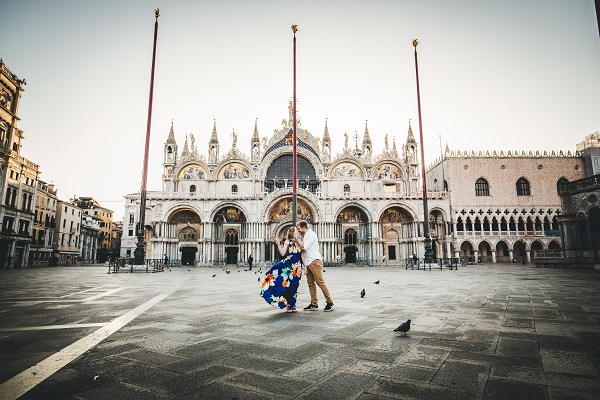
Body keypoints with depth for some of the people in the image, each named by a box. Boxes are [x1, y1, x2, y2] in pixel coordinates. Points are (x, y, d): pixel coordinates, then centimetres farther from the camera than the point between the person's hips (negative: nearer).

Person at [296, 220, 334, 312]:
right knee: (311, 283, 6)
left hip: (315, 262, -9)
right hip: (308, 263, 9)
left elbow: (304, 247, -16)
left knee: (320, 282, -8)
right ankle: (314, 304, 10)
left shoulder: (311, 234, -9)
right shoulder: (305, 236, 18)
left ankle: (329, 302, 0)